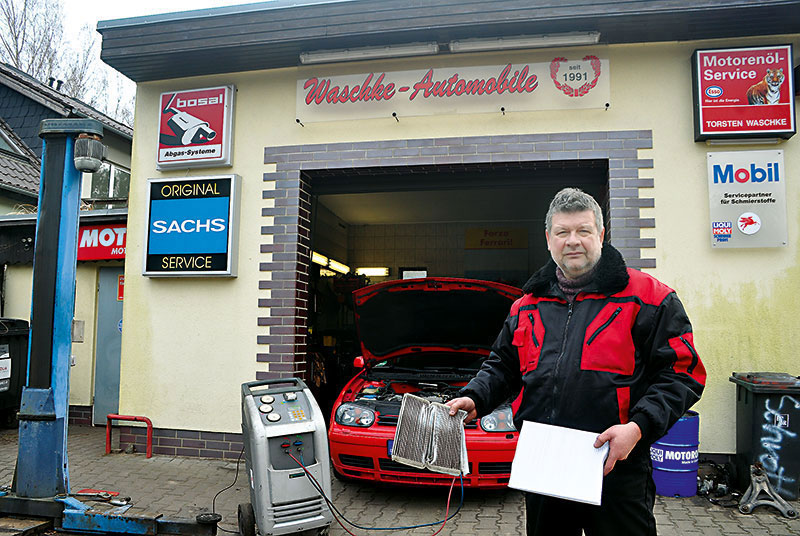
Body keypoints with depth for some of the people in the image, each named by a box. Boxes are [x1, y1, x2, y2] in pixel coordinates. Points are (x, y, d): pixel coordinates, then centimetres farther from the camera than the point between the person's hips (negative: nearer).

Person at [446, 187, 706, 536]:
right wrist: (475, 398, 3)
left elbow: (682, 372, -7)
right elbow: (502, 365, 20)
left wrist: (639, 426, -19)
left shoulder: (646, 297, -3)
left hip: (616, 471, -4)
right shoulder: (528, 305, 11)